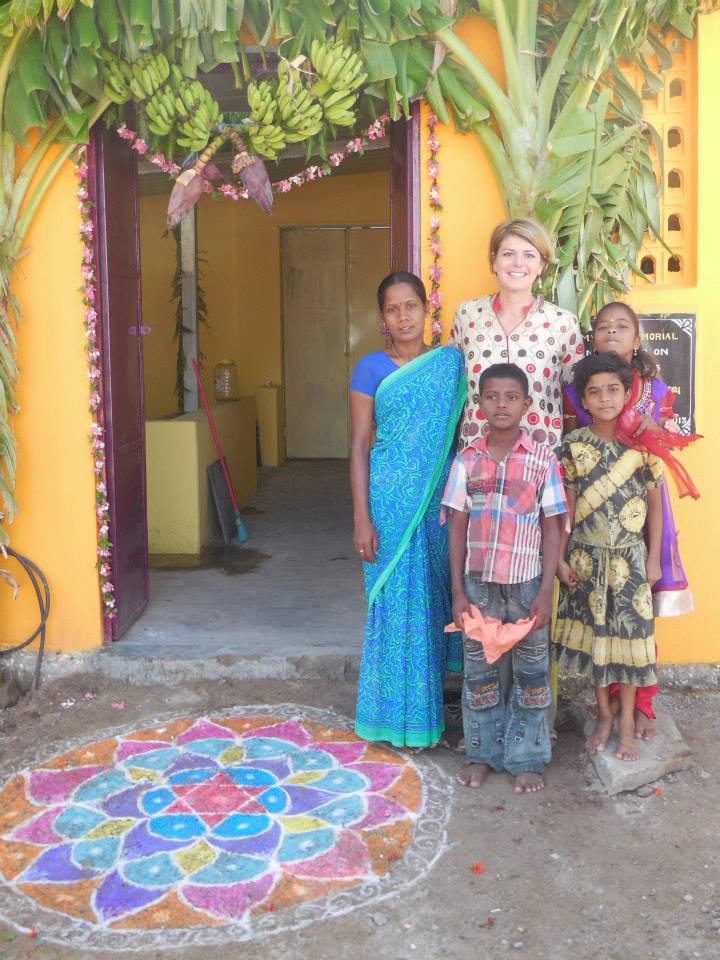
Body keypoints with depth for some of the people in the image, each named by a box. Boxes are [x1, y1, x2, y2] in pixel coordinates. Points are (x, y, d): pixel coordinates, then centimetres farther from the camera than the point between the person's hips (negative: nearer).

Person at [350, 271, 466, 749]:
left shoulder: (453, 362, 6)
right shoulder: (371, 367, -1)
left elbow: (464, 433, 9)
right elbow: (360, 446, -3)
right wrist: (362, 518, -9)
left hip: (442, 498, 3)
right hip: (392, 498, -2)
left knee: (437, 598, 9)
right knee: (398, 602, 2)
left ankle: (432, 709, 24)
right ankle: (403, 715, 16)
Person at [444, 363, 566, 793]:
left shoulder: (543, 459, -4)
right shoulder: (467, 460, 0)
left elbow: (552, 529, -2)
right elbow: (458, 527, 3)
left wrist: (546, 592, -7)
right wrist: (458, 590, -1)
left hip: (527, 584, -1)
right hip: (479, 583, 1)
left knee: (530, 673, 8)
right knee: (480, 670, 12)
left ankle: (527, 758, 23)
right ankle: (482, 753, 27)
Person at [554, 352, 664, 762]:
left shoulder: (642, 446, -4)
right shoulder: (574, 445, -4)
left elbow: (655, 503, 2)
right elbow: (567, 507, -1)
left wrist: (654, 558, 1)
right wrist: (561, 558, -3)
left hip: (630, 559, 0)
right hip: (587, 558, 1)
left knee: (629, 636, 5)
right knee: (594, 634, 9)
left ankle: (627, 723, 20)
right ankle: (604, 716, 26)